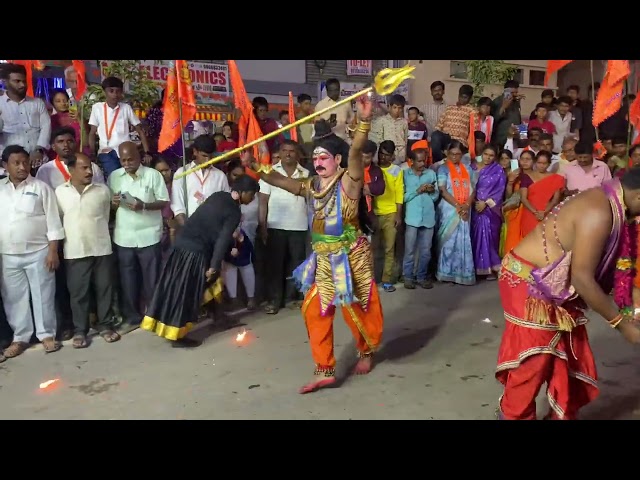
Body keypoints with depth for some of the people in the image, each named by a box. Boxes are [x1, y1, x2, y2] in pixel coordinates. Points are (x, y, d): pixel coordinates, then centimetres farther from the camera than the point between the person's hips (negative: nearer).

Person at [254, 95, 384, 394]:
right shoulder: (311, 186, 7)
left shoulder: (348, 182, -12)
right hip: (323, 260, 6)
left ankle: (367, 351, 37)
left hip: (349, 257, -6)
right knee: (314, 311, 5)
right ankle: (325, 371, 16)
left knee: (355, 310, 6)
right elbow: (278, 180, 7)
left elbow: (356, 152, -28)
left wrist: (364, 121, -43)